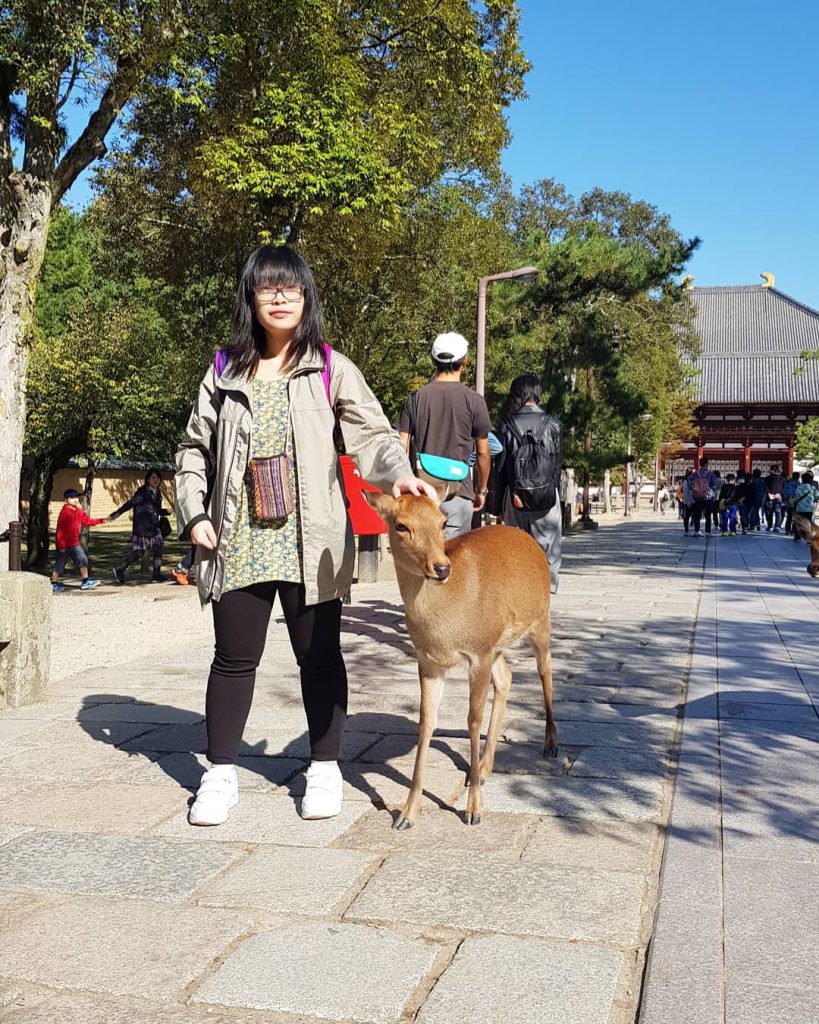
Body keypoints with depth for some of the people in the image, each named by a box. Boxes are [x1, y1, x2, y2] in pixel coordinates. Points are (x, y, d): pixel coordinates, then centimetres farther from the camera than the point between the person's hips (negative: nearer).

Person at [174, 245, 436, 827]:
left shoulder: (331, 370, 3)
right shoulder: (225, 371, 11)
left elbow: (370, 433, -7)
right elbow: (195, 449, 15)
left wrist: (397, 472, -26)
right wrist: (193, 512, 3)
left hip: (311, 543, -2)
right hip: (238, 542, 2)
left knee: (319, 655, 8)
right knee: (235, 659, 8)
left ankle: (325, 769, 23)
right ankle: (221, 775, 20)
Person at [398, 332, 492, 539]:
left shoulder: (416, 397, 3)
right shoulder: (473, 400, -3)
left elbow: (402, 448, 2)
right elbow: (483, 453, 2)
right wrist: (481, 490, 14)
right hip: (457, 491, -3)